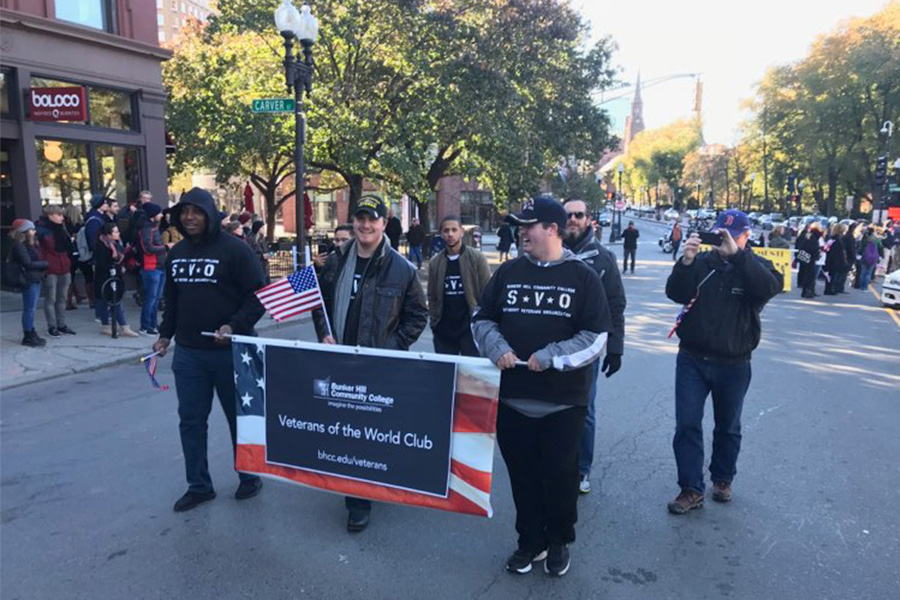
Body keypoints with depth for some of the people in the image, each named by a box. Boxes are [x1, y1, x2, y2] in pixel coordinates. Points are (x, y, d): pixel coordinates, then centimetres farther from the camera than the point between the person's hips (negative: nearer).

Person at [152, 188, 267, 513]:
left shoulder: (234, 249, -10)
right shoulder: (176, 253, 11)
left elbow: (258, 295, -12)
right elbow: (172, 299, 21)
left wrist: (235, 326, -23)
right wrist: (165, 334, 13)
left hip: (229, 351, -6)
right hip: (187, 352, 6)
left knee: (239, 418, 9)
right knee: (190, 420, 10)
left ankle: (249, 477, 27)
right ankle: (198, 486, 24)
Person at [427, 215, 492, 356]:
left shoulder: (477, 258, -5)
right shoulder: (434, 262, 6)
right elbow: (432, 296, 11)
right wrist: (433, 321, 5)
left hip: (470, 327, -3)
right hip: (444, 329, 3)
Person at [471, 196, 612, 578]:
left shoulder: (582, 277, -5)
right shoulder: (508, 272, 4)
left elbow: (596, 336, -8)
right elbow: (482, 319, 10)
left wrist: (551, 356, -18)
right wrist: (496, 347, -9)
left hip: (563, 401, -2)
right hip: (512, 398, 3)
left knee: (559, 475, 12)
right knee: (522, 475, 14)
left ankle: (559, 543, 35)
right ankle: (530, 542, 34)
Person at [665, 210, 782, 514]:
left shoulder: (756, 266, -2)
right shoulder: (702, 261, 1)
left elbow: (770, 287, -25)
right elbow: (675, 293, -12)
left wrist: (736, 254, -34)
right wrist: (686, 262, -28)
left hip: (733, 365, 0)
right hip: (692, 359, 1)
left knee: (728, 428, 16)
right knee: (687, 425, -1)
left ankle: (722, 479, 36)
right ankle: (691, 489, 8)